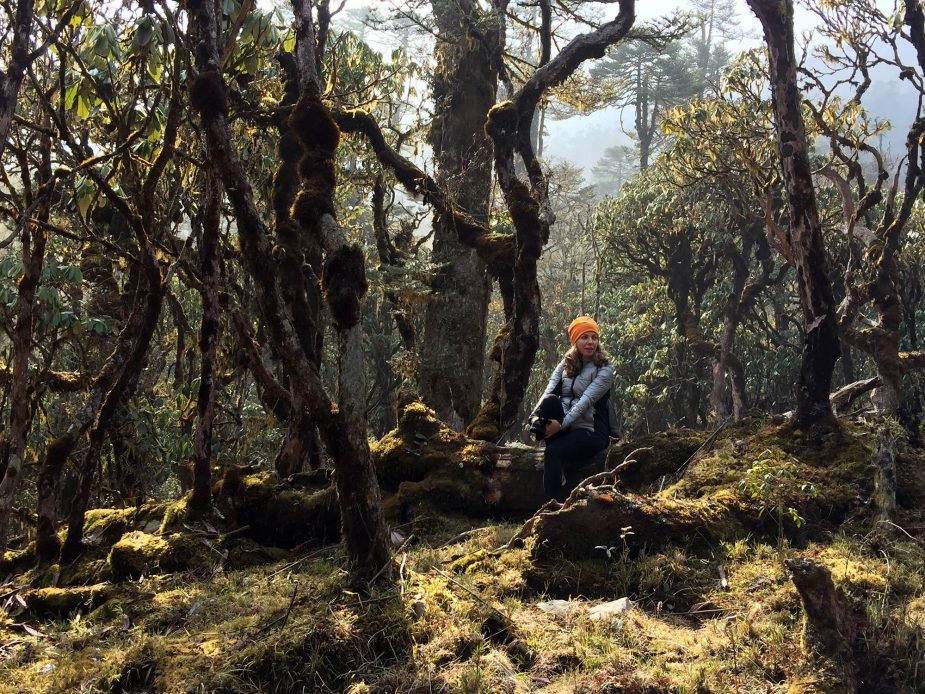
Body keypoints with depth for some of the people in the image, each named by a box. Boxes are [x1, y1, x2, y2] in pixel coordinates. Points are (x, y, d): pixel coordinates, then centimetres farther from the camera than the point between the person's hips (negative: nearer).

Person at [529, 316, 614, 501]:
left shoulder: (604, 370, -3)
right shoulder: (566, 364, 11)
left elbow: (586, 401, -18)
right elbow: (548, 392, -4)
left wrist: (562, 424, -30)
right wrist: (536, 415, -23)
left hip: (590, 431, -4)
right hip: (562, 428, 4)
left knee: (553, 453, -31)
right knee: (550, 401, -26)